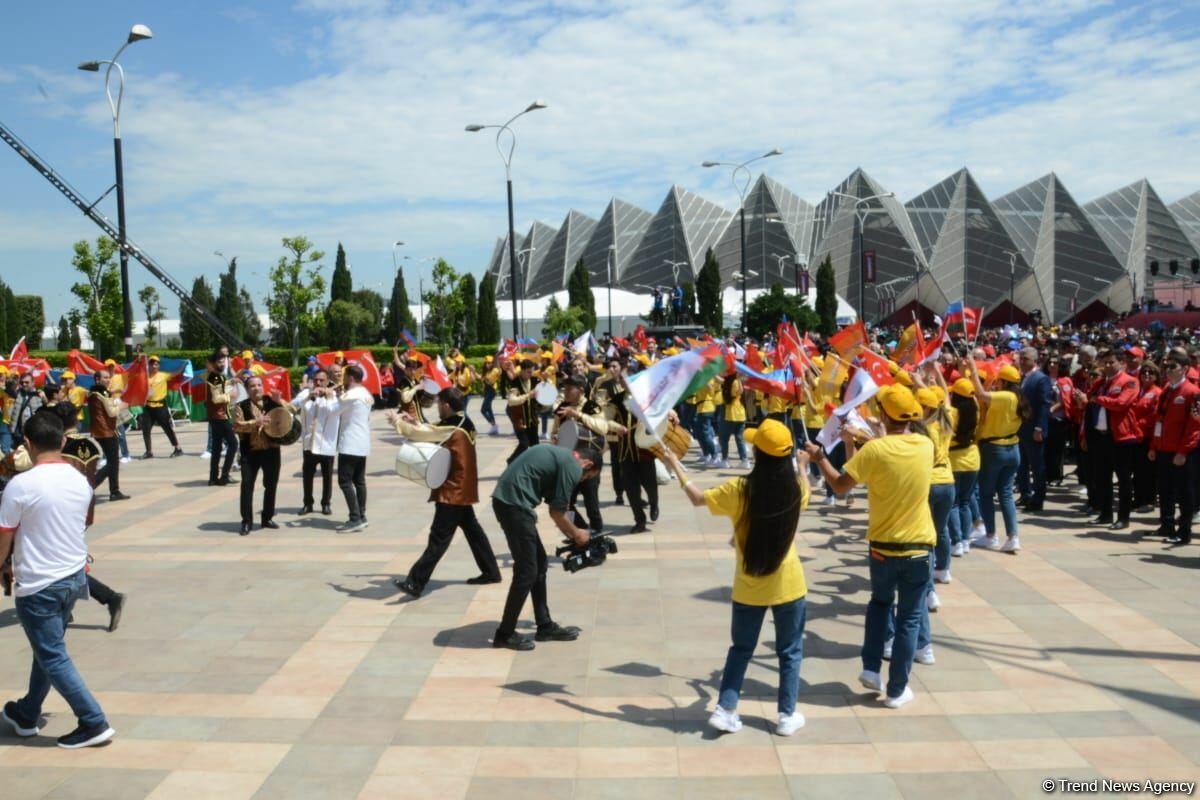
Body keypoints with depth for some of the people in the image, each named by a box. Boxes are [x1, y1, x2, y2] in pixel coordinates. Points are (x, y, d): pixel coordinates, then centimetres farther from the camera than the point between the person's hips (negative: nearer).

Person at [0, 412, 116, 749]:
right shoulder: (80, 480, 1)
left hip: (38, 585, -7)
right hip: (75, 576, 7)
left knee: (54, 658, 3)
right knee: (48, 649, 22)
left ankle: (94, 723, 2)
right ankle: (27, 715, 38)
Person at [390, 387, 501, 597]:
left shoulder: (451, 428, -20)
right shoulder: (464, 423, 8)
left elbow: (419, 434, -16)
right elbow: (433, 433, 19)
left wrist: (397, 420, -2)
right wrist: (414, 422, 11)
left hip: (453, 491, -10)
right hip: (462, 489, 10)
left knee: (439, 537, -10)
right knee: (472, 529, 17)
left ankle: (415, 583, -10)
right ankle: (491, 572, 25)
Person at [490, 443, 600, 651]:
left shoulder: (560, 455, 22)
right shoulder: (572, 467, -7)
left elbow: (554, 505, 25)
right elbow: (557, 513, -5)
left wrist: (570, 534, 26)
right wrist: (577, 534, 11)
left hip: (506, 499, 10)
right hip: (514, 503, -10)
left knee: (538, 563, 16)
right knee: (527, 571, -1)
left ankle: (545, 626, 24)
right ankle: (505, 634, 8)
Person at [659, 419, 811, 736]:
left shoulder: (739, 489, -18)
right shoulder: (795, 488, -11)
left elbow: (698, 498, -3)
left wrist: (676, 466, 10)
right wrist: (802, 466, 35)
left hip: (749, 588, 0)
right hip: (788, 585, 0)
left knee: (741, 649, 17)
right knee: (790, 651, 16)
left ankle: (725, 711, 16)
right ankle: (787, 716, 21)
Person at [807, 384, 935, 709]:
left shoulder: (875, 449, -17)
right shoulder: (926, 446, -6)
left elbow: (840, 485, -11)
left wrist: (820, 457, 4)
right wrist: (854, 445, 13)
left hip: (882, 545, -1)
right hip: (919, 546, 1)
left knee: (880, 602, 26)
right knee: (909, 619, 11)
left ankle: (871, 669, 20)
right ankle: (897, 690, 17)